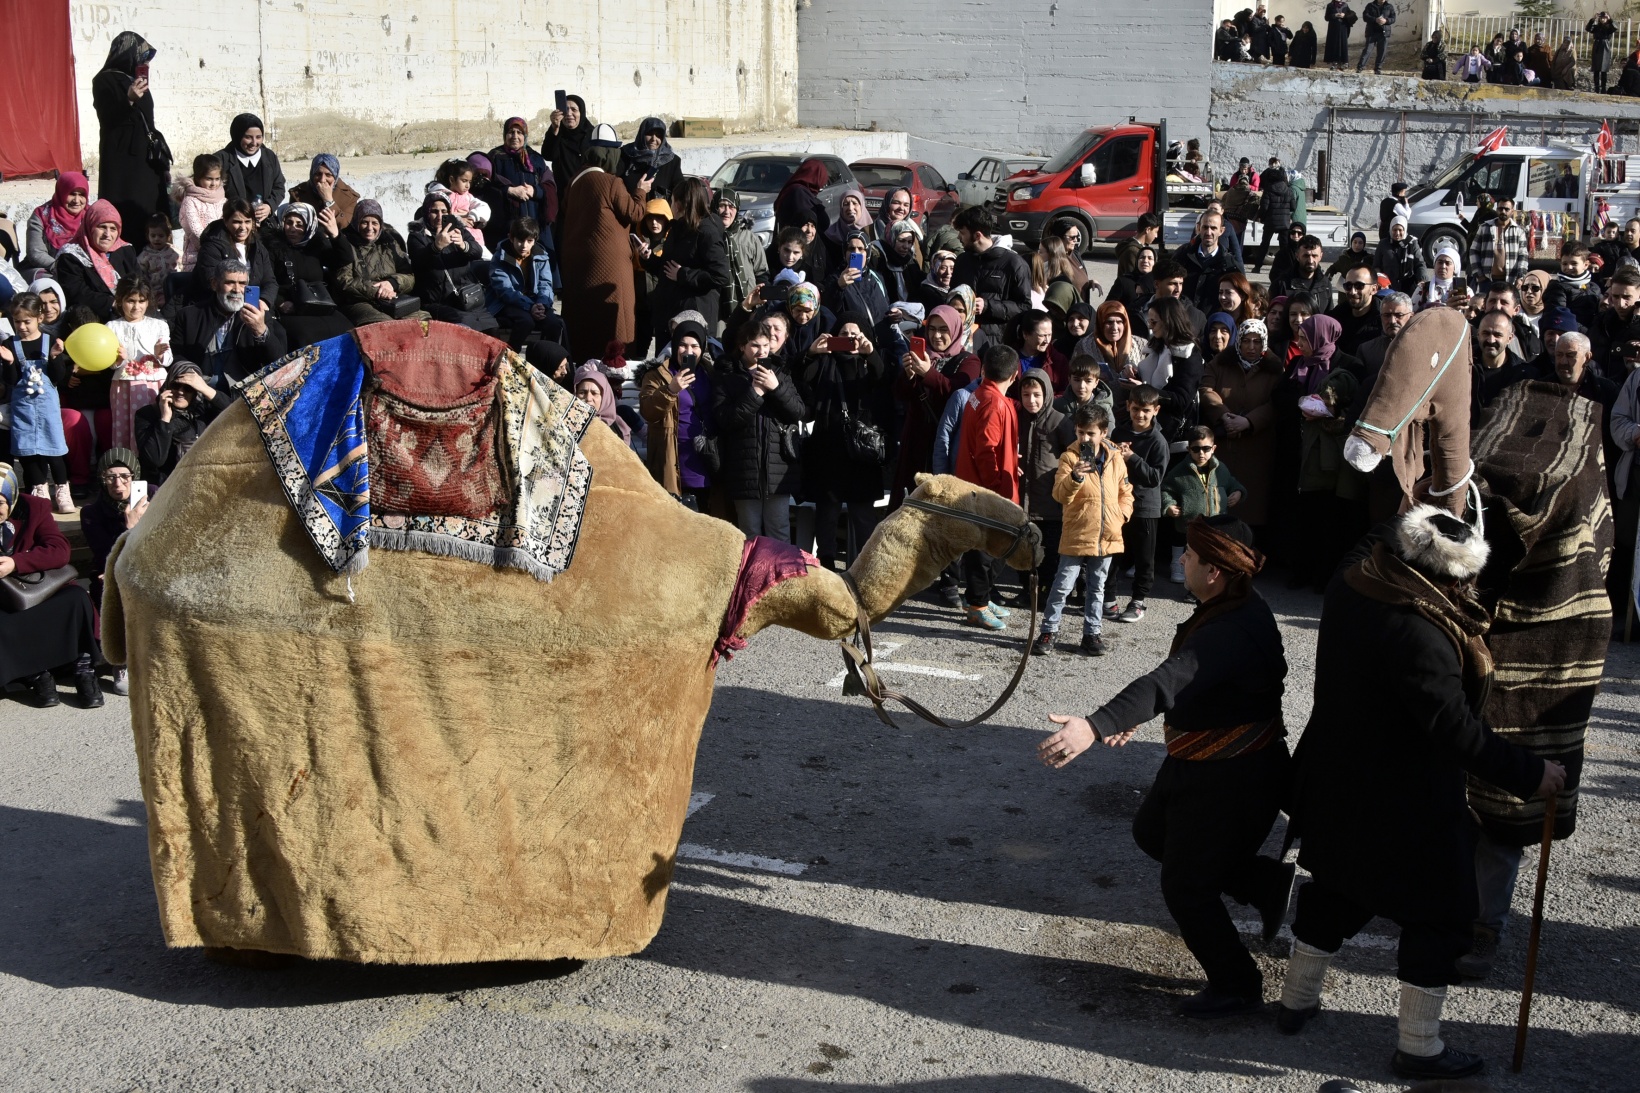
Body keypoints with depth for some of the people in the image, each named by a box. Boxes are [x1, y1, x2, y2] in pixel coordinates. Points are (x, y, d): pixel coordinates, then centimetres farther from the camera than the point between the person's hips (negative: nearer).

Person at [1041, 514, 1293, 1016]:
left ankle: (1238, 988, 24)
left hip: (1230, 780, -10)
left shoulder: (1232, 633, -32)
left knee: (1186, 888, 4)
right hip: (1198, 762, 10)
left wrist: (1094, 727, -57)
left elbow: (1168, 682, -47)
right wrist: (1135, 717, 22)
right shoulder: (1238, 608, 0)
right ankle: (1269, 883, 30)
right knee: (1152, 832, 26)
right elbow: (1183, 676, 15)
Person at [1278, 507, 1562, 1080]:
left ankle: (1297, 1001, 40)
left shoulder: (1352, 582, -8)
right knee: (1439, 915, 10)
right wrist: (1530, 774, -21)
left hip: (1337, 787, 8)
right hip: (1406, 806, -8)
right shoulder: (1418, 634, -33)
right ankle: (1418, 1047, 21)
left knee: (1336, 889, 26)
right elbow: (1458, 731, -31)